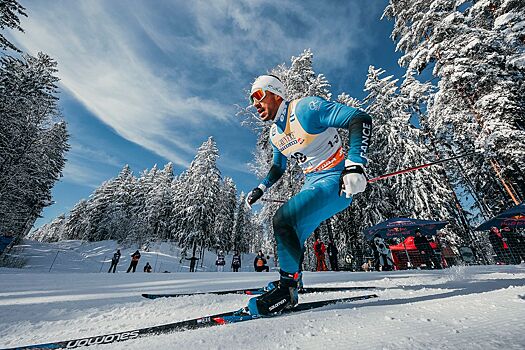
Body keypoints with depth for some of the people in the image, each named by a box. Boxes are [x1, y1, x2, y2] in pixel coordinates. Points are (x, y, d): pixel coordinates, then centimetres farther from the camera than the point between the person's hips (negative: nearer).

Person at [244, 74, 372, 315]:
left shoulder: (305, 108, -14)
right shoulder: (274, 134, 11)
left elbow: (361, 119, -18)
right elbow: (278, 167, 25)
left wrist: (355, 165, -30)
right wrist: (260, 189, 17)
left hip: (336, 181, -8)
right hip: (311, 184, 8)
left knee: (284, 219, -24)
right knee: (290, 232, 12)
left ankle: (288, 288, -5)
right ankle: (292, 280, 36)